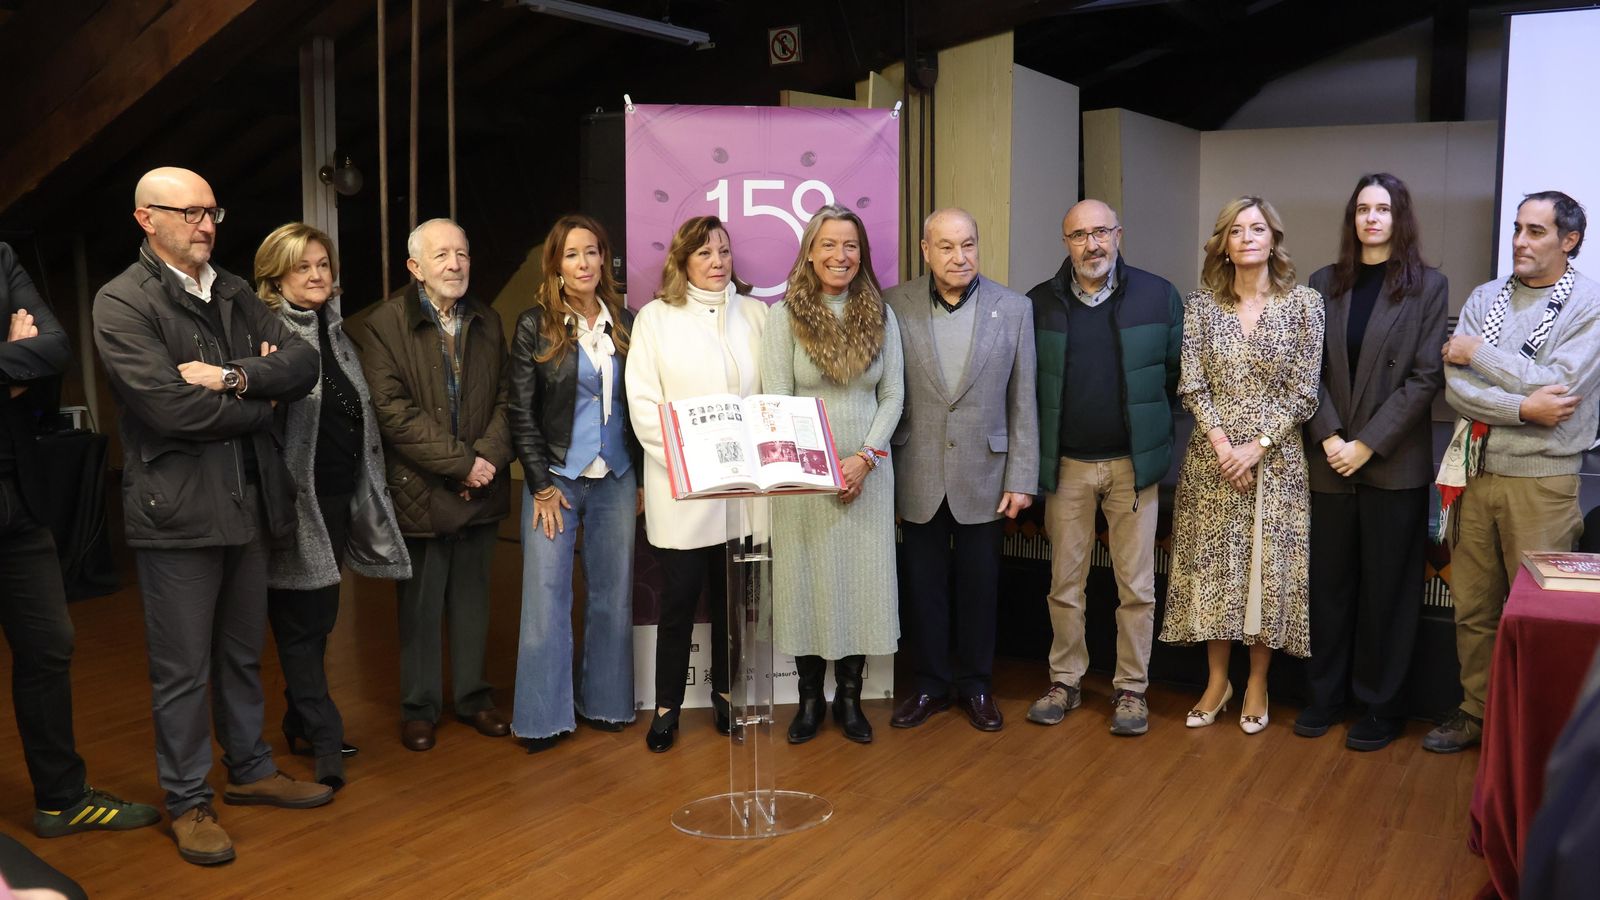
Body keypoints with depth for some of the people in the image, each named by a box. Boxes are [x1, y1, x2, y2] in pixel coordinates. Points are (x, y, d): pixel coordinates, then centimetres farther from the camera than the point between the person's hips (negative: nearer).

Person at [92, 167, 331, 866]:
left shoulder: (235, 294, 12)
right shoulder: (122, 303, -9)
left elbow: (304, 363, 1)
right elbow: (171, 407, -20)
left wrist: (234, 377, -16)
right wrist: (261, 401, -7)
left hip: (248, 501, 6)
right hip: (178, 511, -6)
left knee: (242, 654, 18)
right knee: (183, 669, 4)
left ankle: (250, 770, 33)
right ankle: (187, 802, 19)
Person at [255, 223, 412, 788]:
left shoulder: (336, 331, 13)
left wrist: (366, 494, 17)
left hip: (340, 496, 7)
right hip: (296, 498, -7)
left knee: (320, 617, 15)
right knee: (300, 620, 1)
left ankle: (301, 722, 28)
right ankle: (324, 740, 7)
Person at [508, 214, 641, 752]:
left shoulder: (625, 323, 7)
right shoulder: (534, 326, -2)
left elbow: (639, 404, 9)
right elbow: (521, 413, -3)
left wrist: (643, 479, 6)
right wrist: (542, 485, -7)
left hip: (616, 479, 3)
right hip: (556, 479, -3)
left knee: (613, 595, 8)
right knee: (546, 598, -3)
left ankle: (603, 701, 22)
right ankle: (544, 716, 7)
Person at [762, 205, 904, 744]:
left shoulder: (880, 316, 6)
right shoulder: (784, 315, -2)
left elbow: (893, 396, 5)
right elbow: (776, 399, -6)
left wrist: (865, 457, -9)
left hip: (867, 471, 2)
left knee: (863, 577, 5)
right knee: (807, 579, 4)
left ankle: (849, 698, 19)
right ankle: (810, 698, 18)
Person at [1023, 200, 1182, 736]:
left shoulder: (1159, 297, 0)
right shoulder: (1040, 304, 3)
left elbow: (1180, 378, 3)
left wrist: (1173, 453, 0)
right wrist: (1031, 463, 2)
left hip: (1133, 465, -1)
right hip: (1065, 466, 1)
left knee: (1136, 586, 4)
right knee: (1064, 583, 9)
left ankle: (1131, 688, 17)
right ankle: (1065, 682, 22)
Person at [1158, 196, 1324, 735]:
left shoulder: (1304, 303, -1)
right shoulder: (1201, 305, 3)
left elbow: (1304, 389, -4)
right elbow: (1192, 383, -1)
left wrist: (1259, 445, -12)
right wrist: (1222, 443, -12)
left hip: (1276, 458, -1)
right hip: (1212, 455, 1)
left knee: (1269, 565, 3)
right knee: (1211, 565, 5)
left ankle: (1257, 685, 18)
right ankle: (1217, 680, 19)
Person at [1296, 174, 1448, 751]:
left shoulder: (1428, 286, -1)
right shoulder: (1323, 283, 8)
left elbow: (1425, 377, -6)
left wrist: (1368, 443, -12)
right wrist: (1328, 437, -9)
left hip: (1394, 464, -2)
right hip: (1331, 462, 3)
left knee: (1387, 589, 5)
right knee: (1329, 584, 9)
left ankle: (1381, 707, 16)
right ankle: (1324, 695, 21)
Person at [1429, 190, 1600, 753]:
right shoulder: (1484, 299, 8)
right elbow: (1455, 388, -3)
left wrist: (1478, 354, -9)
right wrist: (1522, 408, -16)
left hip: (1542, 480, -4)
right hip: (1475, 474, 4)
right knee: (1472, 607, 11)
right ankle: (1477, 713, 25)